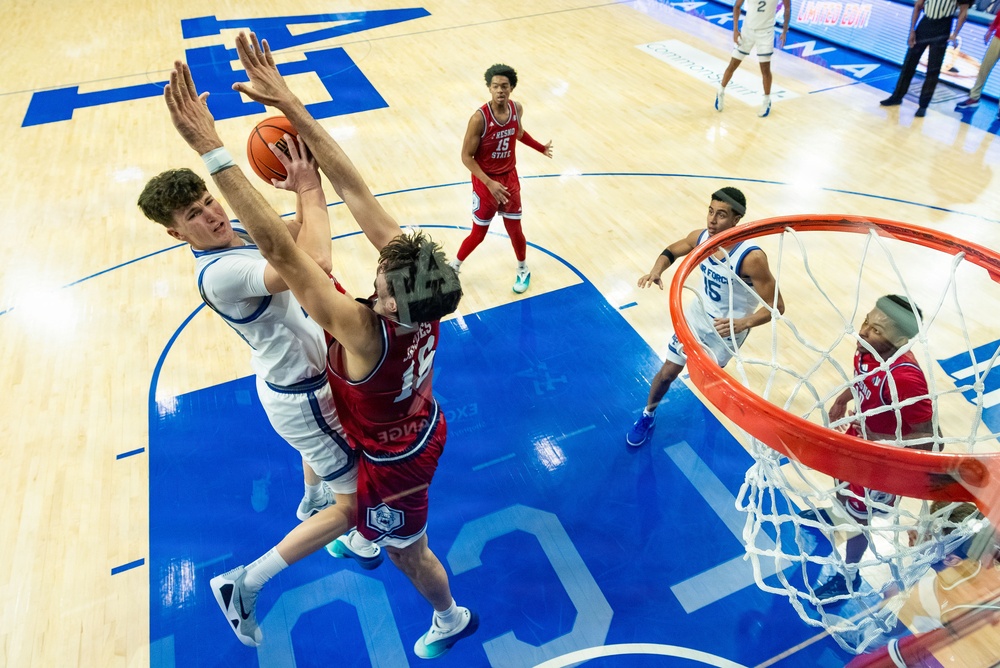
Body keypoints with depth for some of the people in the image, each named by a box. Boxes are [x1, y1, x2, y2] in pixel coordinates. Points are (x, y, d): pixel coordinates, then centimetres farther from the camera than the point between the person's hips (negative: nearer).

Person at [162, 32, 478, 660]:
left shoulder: (366, 333, -45)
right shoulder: (417, 281, -27)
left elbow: (279, 249, -50)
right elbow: (356, 190, -29)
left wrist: (212, 149, -48)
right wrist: (289, 102, -28)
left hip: (394, 462, -6)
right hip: (426, 429, 6)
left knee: (408, 552, 25)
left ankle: (452, 619, 54)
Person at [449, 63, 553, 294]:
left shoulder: (517, 109, -7)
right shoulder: (479, 118, -25)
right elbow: (466, 156, -20)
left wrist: (541, 148, 20)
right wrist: (489, 183, -27)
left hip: (510, 178, 4)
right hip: (486, 182, -4)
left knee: (515, 229, 12)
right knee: (478, 234, 5)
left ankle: (523, 270, 36)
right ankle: (453, 267, 31)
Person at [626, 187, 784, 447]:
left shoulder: (751, 258, -33)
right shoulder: (701, 237, -16)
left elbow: (776, 305, -27)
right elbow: (671, 251, 6)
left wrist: (744, 322, -44)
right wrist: (657, 270, -16)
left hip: (729, 327, -4)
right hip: (698, 313, 4)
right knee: (668, 371, 8)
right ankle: (648, 415, 32)